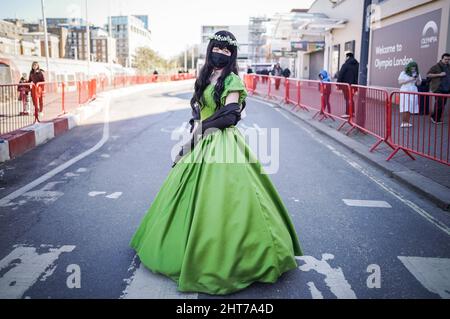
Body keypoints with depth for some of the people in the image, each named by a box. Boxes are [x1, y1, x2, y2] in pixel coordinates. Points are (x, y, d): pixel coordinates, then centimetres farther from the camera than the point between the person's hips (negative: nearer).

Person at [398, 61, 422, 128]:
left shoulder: (417, 74, 12)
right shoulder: (403, 73, 1)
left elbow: (419, 83, 12)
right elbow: (400, 82, -6)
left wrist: (417, 79, -8)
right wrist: (409, 80, -13)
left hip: (413, 92, 4)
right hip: (405, 92, -3)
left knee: (410, 108, -1)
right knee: (405, 108, -11)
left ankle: (407, 122, 6)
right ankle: (403, 122, -8)